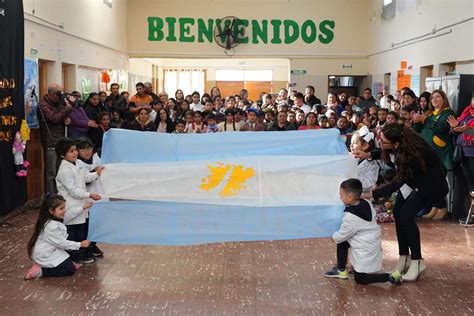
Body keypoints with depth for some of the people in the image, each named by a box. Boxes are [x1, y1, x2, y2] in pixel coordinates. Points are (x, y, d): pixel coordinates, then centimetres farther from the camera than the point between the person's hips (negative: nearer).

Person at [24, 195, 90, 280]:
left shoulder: (55, 222, 2)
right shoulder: (52, 226, -27)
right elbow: (62, 243, -21)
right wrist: (80, 244, -15)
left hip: (52, 251, 9)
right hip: (46, 256, -9)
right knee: (70, 269, -7)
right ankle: (40, 271, -8)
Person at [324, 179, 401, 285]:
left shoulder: (350, 217, -28)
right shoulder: (366, 204, -4)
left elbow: (342, 235, -16)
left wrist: (334, 237, 7)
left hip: (365, 251, -9)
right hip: (373, 242, 9)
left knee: (359, 279, 4)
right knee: (341, 243, 17)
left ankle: (390, 277, -7)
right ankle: (341, 269, 26)